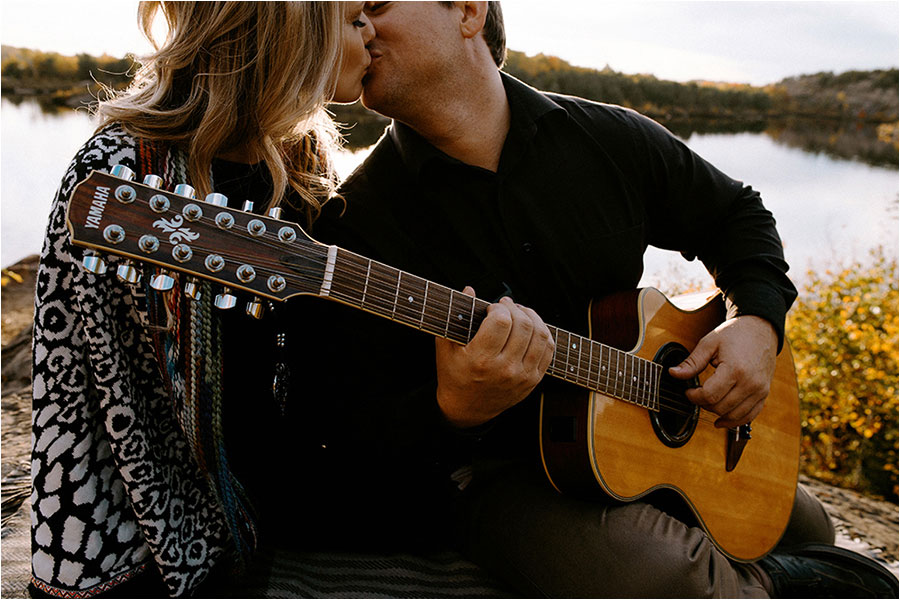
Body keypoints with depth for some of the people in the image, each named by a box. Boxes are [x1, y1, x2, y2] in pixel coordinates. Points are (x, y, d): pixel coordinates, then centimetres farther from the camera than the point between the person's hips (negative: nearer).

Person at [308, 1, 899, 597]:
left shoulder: (612, 140, -5)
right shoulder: (360, 219, -17)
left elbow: (735, 211, 12)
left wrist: (758, 320, -5)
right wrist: (455, 413, -37)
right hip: (504, 468, -4)